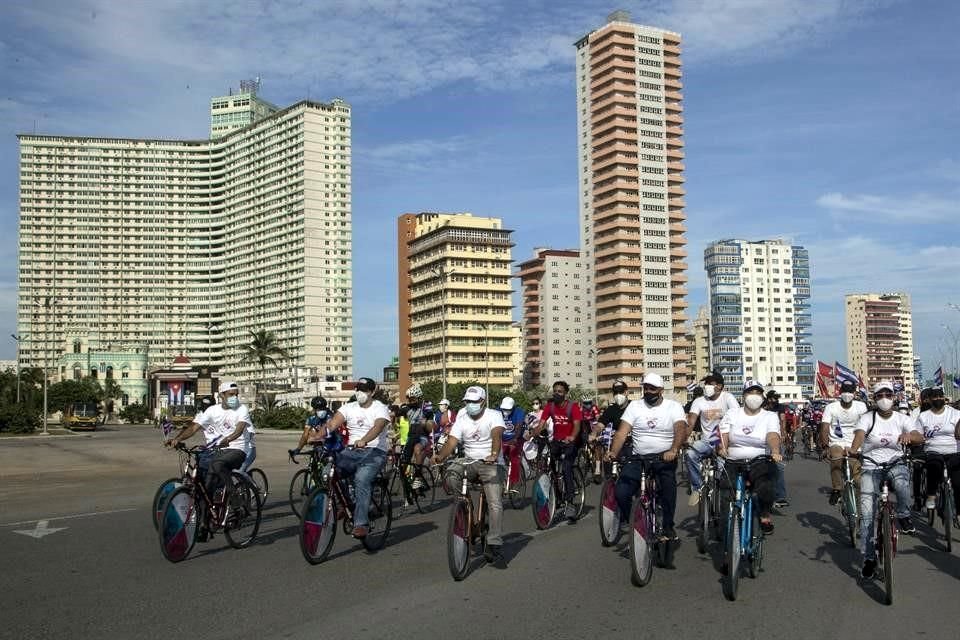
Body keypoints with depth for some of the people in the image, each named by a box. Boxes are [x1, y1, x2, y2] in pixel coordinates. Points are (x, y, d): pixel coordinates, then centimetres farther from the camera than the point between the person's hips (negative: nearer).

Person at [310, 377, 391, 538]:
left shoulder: (380, 408, -2)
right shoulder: (349, 407, 11)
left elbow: (378, 427, -23)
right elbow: (332, 424, -3)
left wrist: (363, 441, -42)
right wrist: (317, 436, -23)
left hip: (374, 452, -5)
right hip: (352, 451, 5)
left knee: (361, 479, -31)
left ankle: (361, 523, -29)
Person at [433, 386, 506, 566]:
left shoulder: (494, 415, -8)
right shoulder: (461, 419, 4)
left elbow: (497, 435, -28)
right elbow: (451, 441, -7)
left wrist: (494, 454, -48)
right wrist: (440, 456, -28)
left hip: (492, 464, -4)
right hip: (469, 461, 4)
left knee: (495, 504, -17)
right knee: (450, 476, -27)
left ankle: (494, 546, -12)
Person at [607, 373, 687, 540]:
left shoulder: (674, 407, 0)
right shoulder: (634, 406, 5)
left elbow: (681, 429, -17)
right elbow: (622, 432, -4)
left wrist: (674, 450, -36)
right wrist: (613, 453, -22)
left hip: (665, 458, -1)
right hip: (638, 458, 1)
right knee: (621, 492, -15)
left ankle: (668, 527, 8)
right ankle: (627, 519, 14)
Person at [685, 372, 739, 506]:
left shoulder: (728, 398, -5)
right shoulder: (699, 401, 2)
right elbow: (690, 422, -8)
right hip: (706, 441, 2)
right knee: (690, 454, -25)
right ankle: (697, 488, -9)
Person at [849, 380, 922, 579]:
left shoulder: (902, 419, 3)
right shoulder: (868, 418, -1)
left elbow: (919, 437, -13)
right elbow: (859, 434, -21)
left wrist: (909, 436, -37)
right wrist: (854, 449, -43)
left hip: (895, 463, 0)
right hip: (871, 467, 0)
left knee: (902, 483, -37)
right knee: (867, 513, -8)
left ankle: (904, 517, -5)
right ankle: (869, 558, 5)